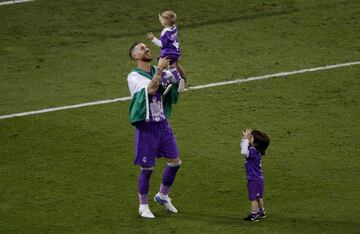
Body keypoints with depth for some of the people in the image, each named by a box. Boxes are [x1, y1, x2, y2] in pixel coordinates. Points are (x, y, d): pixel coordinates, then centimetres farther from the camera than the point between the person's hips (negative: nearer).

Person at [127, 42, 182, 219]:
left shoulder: (157, 71, 7)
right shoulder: (134, 76, -11)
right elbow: (151, 89, -28)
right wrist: (160, 69, -24)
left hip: (162, 124, 6)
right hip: (146, 127, -6)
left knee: (175, 162, 8)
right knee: (147, 169, 0)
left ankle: (163, 196, 29)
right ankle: (143, 206, 16)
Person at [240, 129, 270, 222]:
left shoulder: (254, 152, -26)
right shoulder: (254, 149, 3)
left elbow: (244, 152, -42)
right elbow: (242, 146, 16)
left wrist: (246, 139, -34)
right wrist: (245, 138, -1)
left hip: (254, 179, -10)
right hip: (258, 178, 10)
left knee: (253, 198, 0)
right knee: (259, 197, 22)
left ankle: (253, 215, 7)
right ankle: (261, 212, 34)